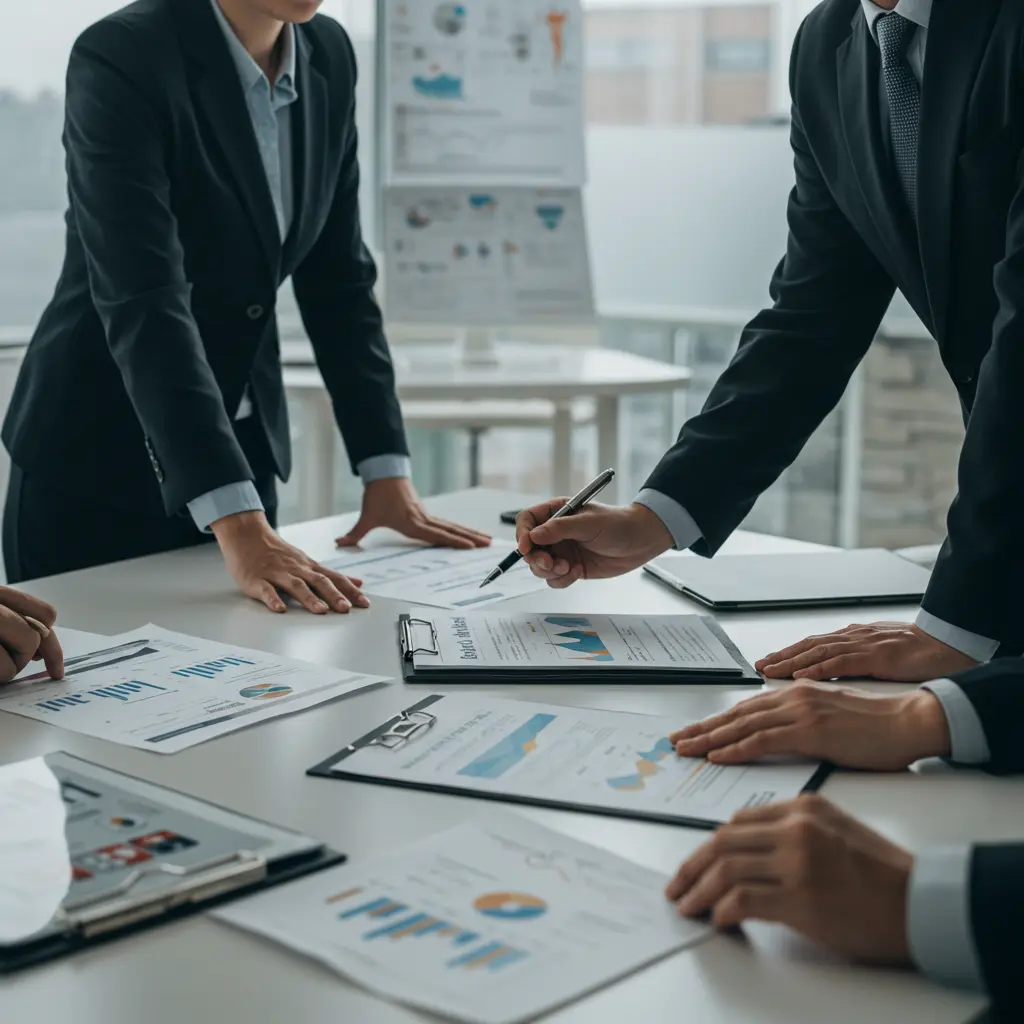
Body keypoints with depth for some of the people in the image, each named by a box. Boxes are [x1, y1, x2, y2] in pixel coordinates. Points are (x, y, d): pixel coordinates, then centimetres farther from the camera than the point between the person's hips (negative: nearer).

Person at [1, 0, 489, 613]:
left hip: (240, 452, 6)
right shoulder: (122, 60, -20)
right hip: (97, 463, -6)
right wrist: (240, 529, -37)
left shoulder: (328, 56, 0)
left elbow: (338, 279, 5)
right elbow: (143, 306, -29)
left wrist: (387, 473, -1)